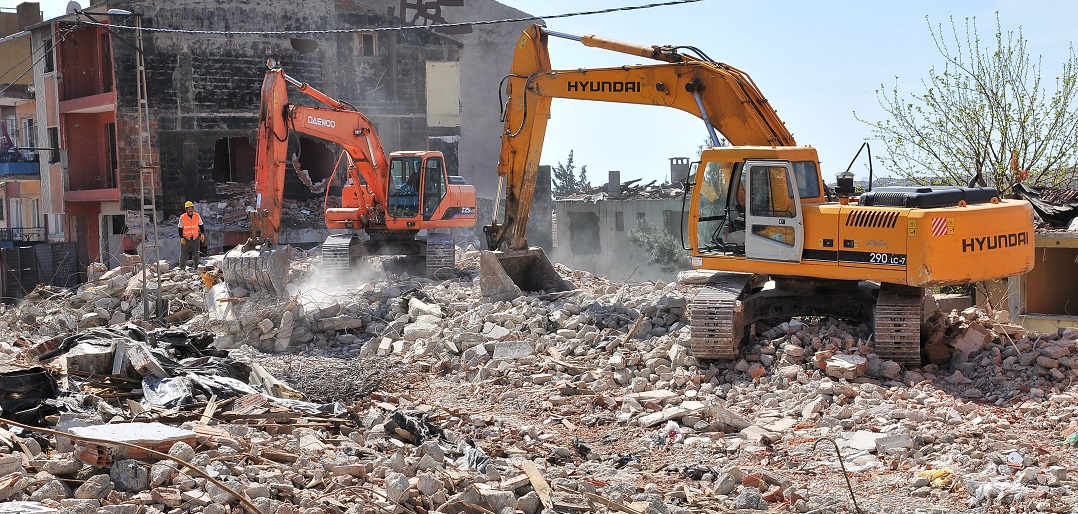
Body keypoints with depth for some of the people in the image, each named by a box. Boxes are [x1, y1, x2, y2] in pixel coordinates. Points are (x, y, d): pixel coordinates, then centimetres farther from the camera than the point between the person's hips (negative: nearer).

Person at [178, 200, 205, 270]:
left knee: (195, 254, 3)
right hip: (185, 239, -2)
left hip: (195, 239, 2)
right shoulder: (182, 217, -6)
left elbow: (201, 225, 10)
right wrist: (181, 237, -8)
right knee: (184, 254, 2)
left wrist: (202, 234, 0)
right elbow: (180, 228, -1)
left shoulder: (197, 216, 0)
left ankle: (195, 267, 11)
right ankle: (182, 267, 15)